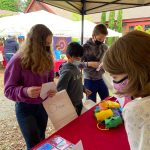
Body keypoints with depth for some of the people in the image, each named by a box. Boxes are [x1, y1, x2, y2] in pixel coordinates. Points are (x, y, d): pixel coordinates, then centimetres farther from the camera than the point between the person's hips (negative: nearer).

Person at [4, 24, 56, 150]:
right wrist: (25, 91, -35)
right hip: (25, 108, -5)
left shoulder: (47, 59, -4)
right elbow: (8, 90, -16)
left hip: (43, 106, 5)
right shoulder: (17, 61, -20)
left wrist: (52, 90, -14)